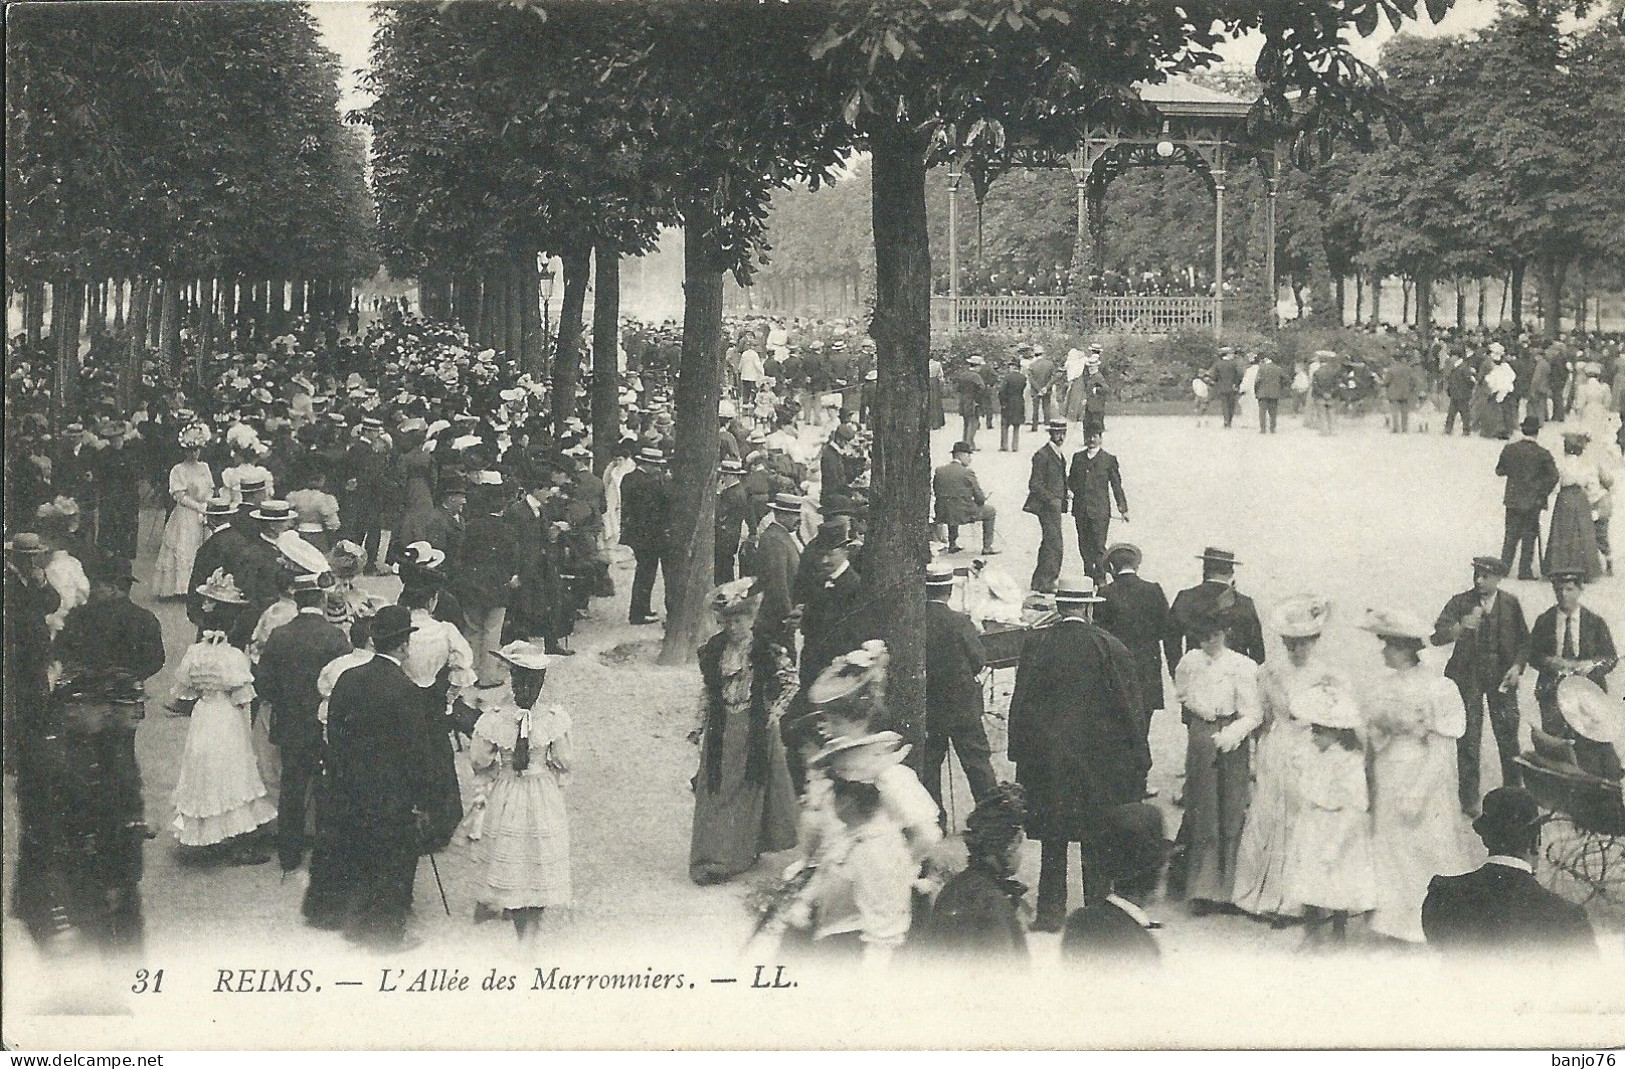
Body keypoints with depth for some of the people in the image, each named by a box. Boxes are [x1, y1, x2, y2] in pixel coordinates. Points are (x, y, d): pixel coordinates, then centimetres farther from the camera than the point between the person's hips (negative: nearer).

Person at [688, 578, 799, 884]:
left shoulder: (767, 651, -11)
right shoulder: (713, 650, 0)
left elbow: (791, 682, 0)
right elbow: (706, 690, 10)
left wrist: (774, 712, -4)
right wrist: (700, 724, 7)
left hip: (755, 730, -3)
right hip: (721, 730, 3)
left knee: (750, 788, 7)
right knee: (715, 791, 2)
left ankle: (747, 849, 21)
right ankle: (714, 856, 8)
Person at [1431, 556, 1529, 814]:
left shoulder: (1510, 604, 3)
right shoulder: (1460, 602, -2)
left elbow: (1523, 639, 10)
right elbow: (1438, 636, -10)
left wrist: (1517, 665, -6)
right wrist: (1461, 626, -28)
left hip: (1502, 675, 1)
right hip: (1468, 675, -1)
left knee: (1508, 735, 3)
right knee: (1468, 739, -1)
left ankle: (1513, 791, 20)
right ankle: (1469, 799, 8)